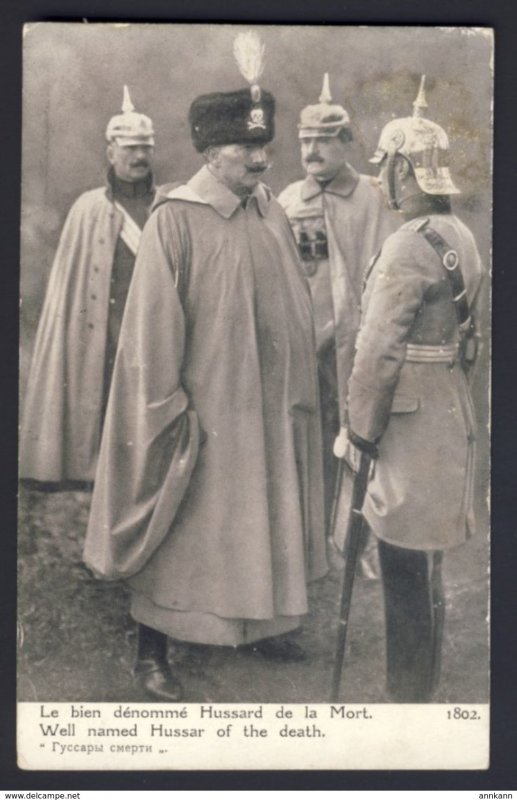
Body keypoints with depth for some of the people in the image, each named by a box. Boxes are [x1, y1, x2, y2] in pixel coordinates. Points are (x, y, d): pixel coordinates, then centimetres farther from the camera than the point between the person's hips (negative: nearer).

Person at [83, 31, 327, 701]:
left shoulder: (270, 214, 3)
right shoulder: (175, 221, -14)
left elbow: (294, 311, 9)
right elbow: (154, 325, -13)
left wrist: (297, 395, 9)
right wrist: (167, 410, -12)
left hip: (265, 406, 6)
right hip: (200, 405, -6)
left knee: (263, 516, 17)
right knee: (180, 527, 5)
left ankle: (260, 622, 37)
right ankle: (151, 652, 20)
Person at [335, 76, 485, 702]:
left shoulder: (409, 245, -18)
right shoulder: (459, 236, 11)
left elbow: (380, 351, -19)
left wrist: (358, 431, -10)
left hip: (411, 426, -10)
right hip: (449, 416, 10)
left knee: (404, 572, 1)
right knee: (424, 569, 18)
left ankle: (406, 701, 12)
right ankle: (422, 693, 32)